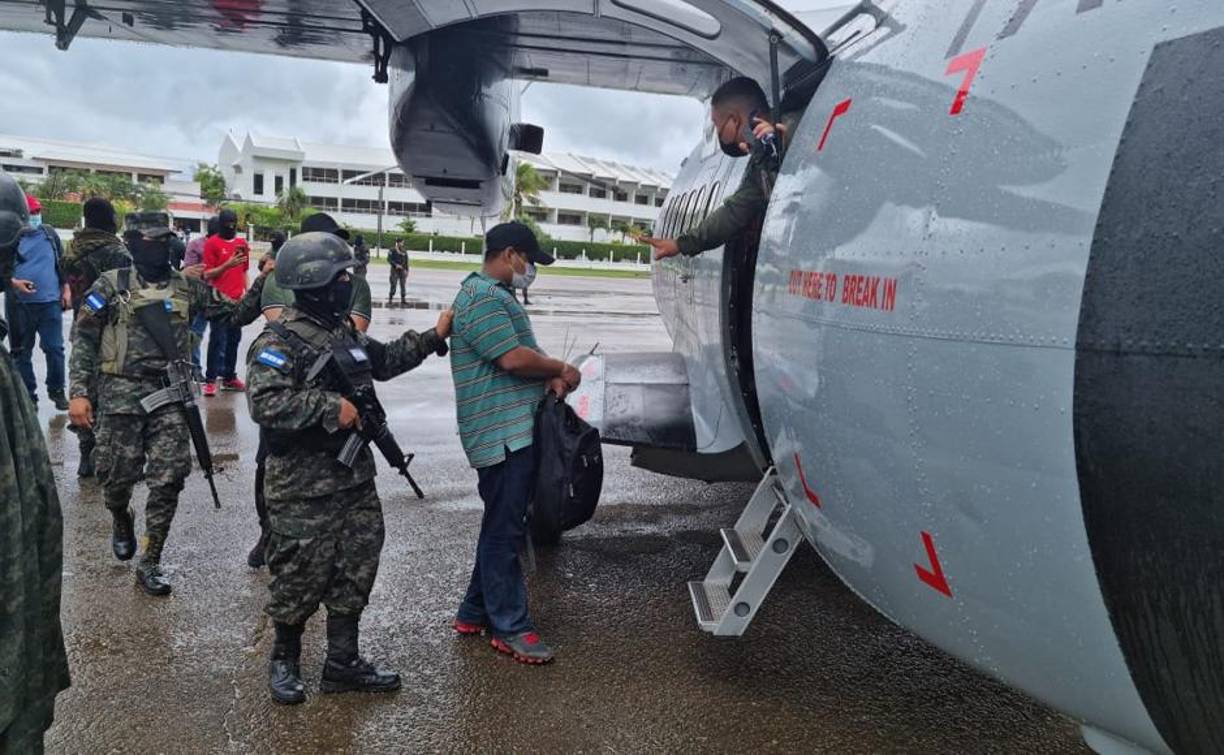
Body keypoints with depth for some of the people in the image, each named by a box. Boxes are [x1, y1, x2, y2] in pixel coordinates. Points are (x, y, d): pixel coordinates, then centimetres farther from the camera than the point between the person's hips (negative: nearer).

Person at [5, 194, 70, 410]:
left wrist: (65, 288, 9)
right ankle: (28, 395, 17)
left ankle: (56, 390, 16)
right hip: (20, 304, -1)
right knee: (22, 352, 7)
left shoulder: (50, 234, 8)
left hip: (50, 302, 2)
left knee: (55, 348, 2)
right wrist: (13, 282, -17)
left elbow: (62, 262, 16)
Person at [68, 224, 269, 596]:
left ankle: (149, 563, 11)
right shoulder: (111, 285, -1)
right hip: (122, 394, -2)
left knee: (167, 479, -2)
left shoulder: (187, 287, 8)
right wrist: (79, 392, -8)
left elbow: (236, 313, 9)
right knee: (119, 474, 5)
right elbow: (83, 339, 0)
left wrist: (262, 282, -5)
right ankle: (121, 522, 41)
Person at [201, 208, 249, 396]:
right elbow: (207, 275, -8)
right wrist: (227, 264, -20)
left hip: (237, 300, 5)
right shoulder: (212, 243, -4)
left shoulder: (242, 243, 11)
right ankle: (210, 380, -1)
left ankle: (229, 377, 17)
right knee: (218, 340, -6)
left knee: (234, 339, 9)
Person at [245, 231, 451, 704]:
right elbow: (265, 403, -27)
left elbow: (382, 360, 28)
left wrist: (433, 337, 26)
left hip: (356, 478, 8)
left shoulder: (344, 331, 12)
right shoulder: (280, 341, -15)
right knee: (301, 576, 4)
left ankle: (342, 663, 26)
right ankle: (284, 660, 27)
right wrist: (330, 407, -26)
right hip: (304, 488, -8)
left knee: (356, 571, 13)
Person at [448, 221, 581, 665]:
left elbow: (521, 356, 21)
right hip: (502, 432, -11)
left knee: (502, 526, 17)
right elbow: (513, 358, -21)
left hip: (516, 431, 11)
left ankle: (475, 612, 27)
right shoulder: (482, 297, -13)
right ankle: (510, 628, 6)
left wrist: (549, 379, 2)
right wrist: (561, 370, -6)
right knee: (504, 530, -3)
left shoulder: (499, 295, 21)